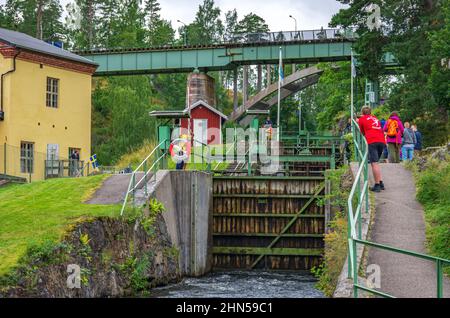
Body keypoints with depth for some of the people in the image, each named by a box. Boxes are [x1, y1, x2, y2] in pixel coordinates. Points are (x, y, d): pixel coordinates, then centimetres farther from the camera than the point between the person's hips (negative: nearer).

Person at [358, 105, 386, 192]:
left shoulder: (362, 119, 14)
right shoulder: (375, 118, 27)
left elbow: (362, 132, 22)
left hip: (372, 142, -5)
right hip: (382, 141, 5)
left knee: (374, 163, -9)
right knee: (376, 163, 17)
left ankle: (377, 185, -15)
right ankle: (381, 183, 12)